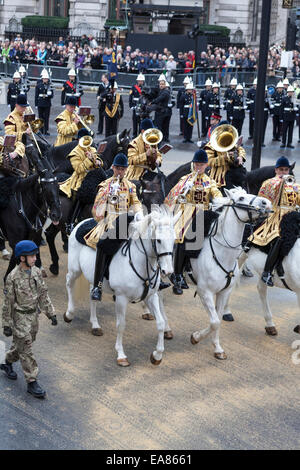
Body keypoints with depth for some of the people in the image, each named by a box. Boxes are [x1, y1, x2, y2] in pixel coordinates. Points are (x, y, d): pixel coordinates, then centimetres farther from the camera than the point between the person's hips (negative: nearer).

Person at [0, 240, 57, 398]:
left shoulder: (36, 272, -2)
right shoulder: (13, 277, -20)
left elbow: (43, 294, 7)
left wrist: (51, 313, 6)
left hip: (33, 315, 7)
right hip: (20, 317, -6)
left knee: (23, 343, 21)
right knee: (25, 350, -2)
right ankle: (32, 382, 3)